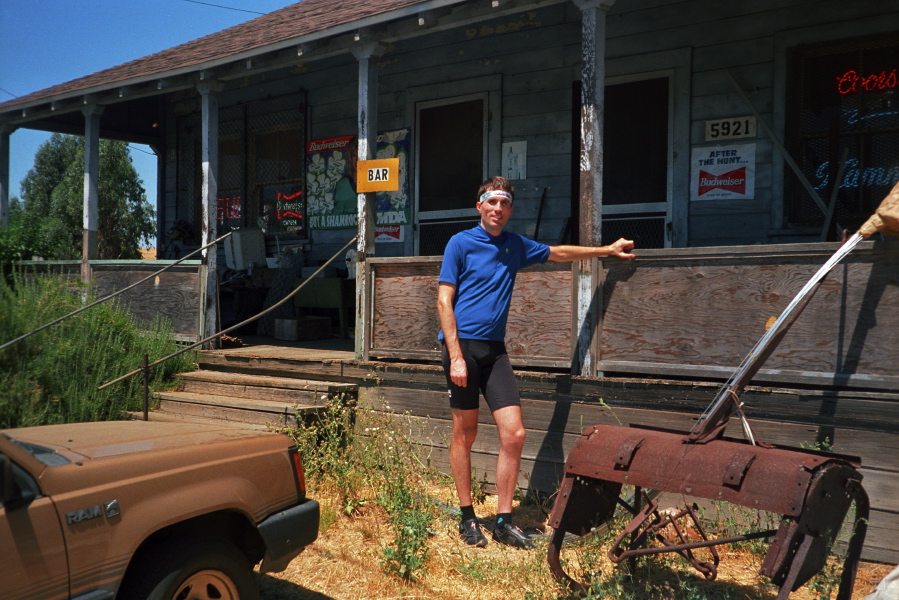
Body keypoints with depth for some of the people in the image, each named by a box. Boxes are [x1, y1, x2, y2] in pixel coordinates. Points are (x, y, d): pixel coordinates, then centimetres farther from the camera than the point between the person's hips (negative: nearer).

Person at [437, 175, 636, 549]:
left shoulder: (516, 246, 13)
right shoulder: (461, 243, -2)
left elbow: (557, 253, 30)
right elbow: (444, 301, -6)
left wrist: (607, 250, 32)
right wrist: (456, 357, -14)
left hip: (495, 349, 5)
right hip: (463, 346, -4)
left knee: (514, 434, -4)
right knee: (465, 434, 3)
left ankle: (504, 521, 8)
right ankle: (467, 517, 17)